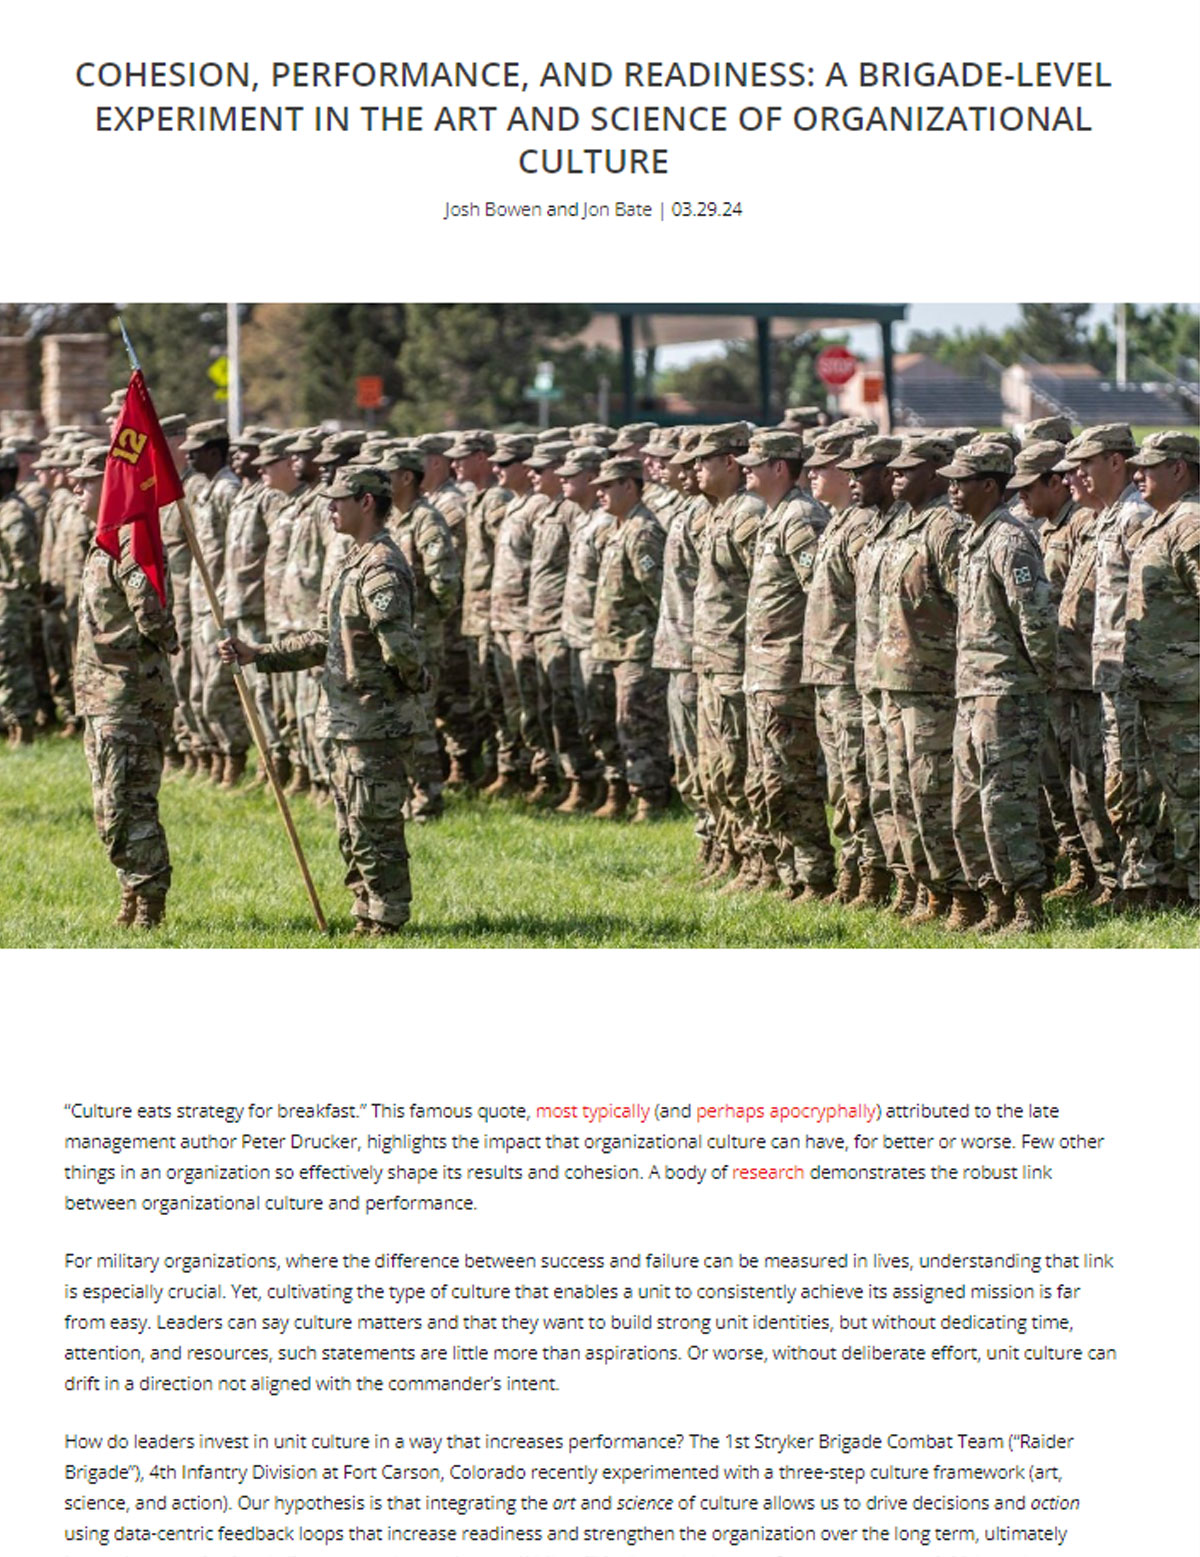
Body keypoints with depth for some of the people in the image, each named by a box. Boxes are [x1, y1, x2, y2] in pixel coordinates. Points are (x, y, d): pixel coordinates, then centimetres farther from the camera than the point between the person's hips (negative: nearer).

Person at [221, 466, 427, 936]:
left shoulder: (382, 567, -19)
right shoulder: (354, 563, 15)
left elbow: (399, 644, -30)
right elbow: (323, 641, 19)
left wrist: (413, 682, -11)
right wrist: (255, 654, 14)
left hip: (376, 725, -11)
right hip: (346, 722, 11)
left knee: (374, 831, -4)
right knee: (353, 833, 16)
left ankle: (385, 925, 2)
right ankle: (367, 921, 23)